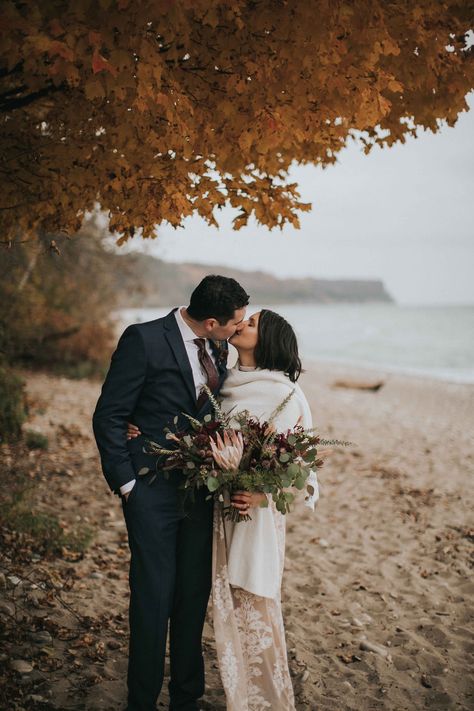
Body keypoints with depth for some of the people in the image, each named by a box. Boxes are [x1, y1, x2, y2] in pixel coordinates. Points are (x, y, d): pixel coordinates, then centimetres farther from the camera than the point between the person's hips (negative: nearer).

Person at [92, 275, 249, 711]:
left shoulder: (217, 350, 7)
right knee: (153, 598, 0)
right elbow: (109, 417, -9)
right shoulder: (144, 340, -12)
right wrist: (126, 483, -10)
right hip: (153, 490, -5)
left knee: (195, 595, 11)